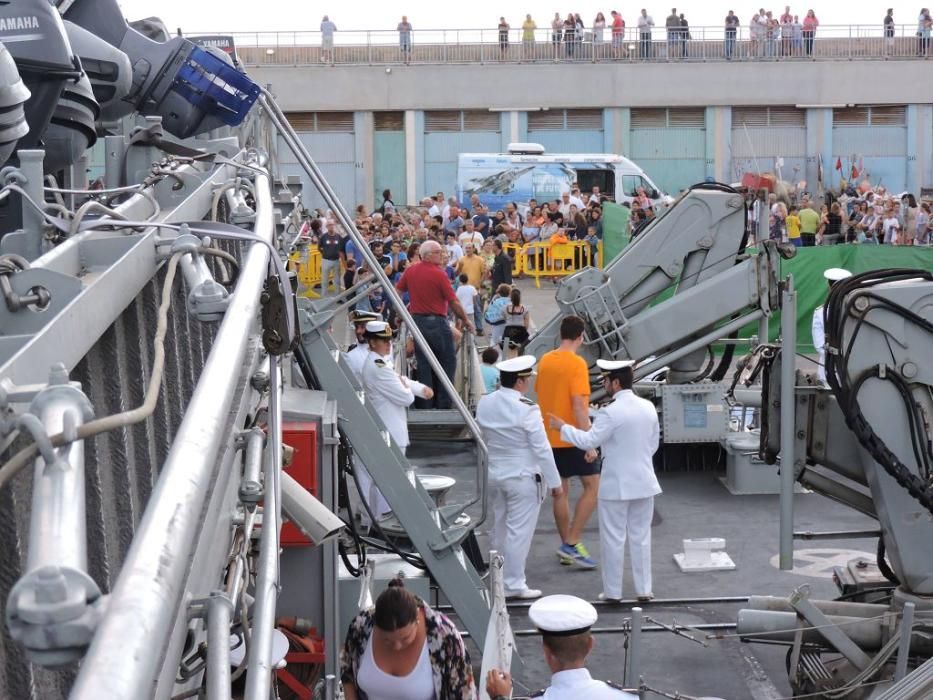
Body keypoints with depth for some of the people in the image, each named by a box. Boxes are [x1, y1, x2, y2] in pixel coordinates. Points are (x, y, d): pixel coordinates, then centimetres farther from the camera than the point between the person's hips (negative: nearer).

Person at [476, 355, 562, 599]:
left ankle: (500, 578, 30)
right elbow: (541, 449, -16)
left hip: (494, 475, 7)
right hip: (523, 478, -7)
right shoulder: (527, 410, -20)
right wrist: (554, 482, -8)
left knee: (500, 528, 18)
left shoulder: (484, 404, -1)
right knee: (519, 532, 1)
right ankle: (513, 585, 6)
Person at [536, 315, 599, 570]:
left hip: (550, 437, 7)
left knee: (561, 491, 13)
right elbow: (578, 405, -21)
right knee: (593, 486, 3)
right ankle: (572, 543, -4)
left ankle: (566, 548, 18)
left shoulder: (545, 360, 6)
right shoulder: (577, 363, -15)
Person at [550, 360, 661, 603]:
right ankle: (644, 589, 17)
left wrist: (563, 427, -5)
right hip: (644, 482, 6)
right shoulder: (649, 408, 3)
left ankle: (612, 592, 11)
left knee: (613, 539, 5)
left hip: (616, 486, -6)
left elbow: (588, 441, -17)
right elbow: (654, 444, 11)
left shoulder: (610, 413, -19)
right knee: (641, 537, 13)